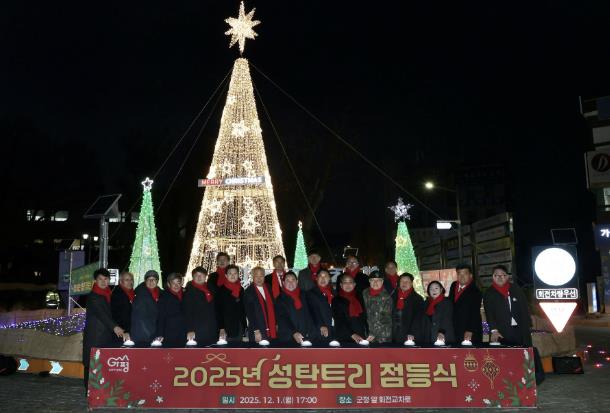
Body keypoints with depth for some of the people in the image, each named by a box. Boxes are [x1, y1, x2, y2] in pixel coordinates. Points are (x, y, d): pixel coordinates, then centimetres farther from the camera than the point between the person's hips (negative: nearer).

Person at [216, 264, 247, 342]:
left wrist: (245, 328, 10)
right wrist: (221, 328, -13)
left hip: (240, 329, 4)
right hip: (226, 329, -4)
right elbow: (218, 310, -6)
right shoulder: (221, 290, -2)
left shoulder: (241, 290, 12)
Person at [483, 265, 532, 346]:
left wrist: (527, 327, 6)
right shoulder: (489, 294, 3)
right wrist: (494, 330, -20)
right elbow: (489, 314, -7)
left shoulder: (516, 290, 11)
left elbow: (524, 309, 13)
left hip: (520, 331, 2)